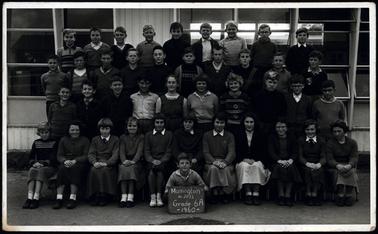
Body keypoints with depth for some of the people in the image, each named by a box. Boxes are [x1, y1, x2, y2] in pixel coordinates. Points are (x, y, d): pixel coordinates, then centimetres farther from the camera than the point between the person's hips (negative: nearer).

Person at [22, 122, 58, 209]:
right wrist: (34, 163, -8)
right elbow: (31, 157, 14)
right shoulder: (36, 143, 19)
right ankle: (29, 198, -41)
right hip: (37, 165, 3)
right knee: (32, 170, -30)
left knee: (41, 171, -34)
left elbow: (53, 159, -3)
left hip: (49, 167, -3)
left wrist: (43, 163, -16)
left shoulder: (53, 143, 8)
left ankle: (36, 198, -42)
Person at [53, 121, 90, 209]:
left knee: (75, 168, -35)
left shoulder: (85, 140, 13)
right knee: (62, 168, -32)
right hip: (66, 163, 2)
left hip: (79, 164, -2)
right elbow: (59, 155, 9)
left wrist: (75, 161, -16)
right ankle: (59, 198, -39)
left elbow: (86, 156, 1)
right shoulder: (63, 140, 19)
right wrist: (65, 161, -14)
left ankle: (73, 198, -40)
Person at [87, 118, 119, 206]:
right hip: (96, 164, 2)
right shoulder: (95, 139, 19)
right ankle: (95, 197, -24)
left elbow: (115, 154, -1)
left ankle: (104, 197, -26)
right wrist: (94, 162, -16)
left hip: (109, 164, -2)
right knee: (94, 170, -31)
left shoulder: (115, 139, 12)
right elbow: (91, 153, 7)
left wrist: (106, 163, -18)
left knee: (104, 170, -34)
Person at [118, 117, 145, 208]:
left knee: (132, 168, -33)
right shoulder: (123, 137, 17)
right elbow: (121, 151, 3)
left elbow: (139, 151, -3)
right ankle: (123, 197, -39)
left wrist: (133, 161, -22)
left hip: (136, 162, -1)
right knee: (123, 168, -32)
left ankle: (130, 197, -39)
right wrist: (124, 160, -19)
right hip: (125, 161, 1)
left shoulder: (141, 137, 11)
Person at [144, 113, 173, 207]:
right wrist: (153, 160, -11)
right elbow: (146, 151, 8)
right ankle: (153, 197, -31)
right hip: (151, 161, 1)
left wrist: (161, 161, -13)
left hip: (164, 161, -1)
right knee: (151, 171, -31)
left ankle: (159, 197, -33)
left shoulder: (169, 134, 12)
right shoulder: (148, 135, 17)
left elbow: (169, 151, 4)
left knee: (160, 170, -33)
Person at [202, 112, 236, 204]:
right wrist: (214, 161, -18)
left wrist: (225, 162, -21)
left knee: (226, 169, -33)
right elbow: (205, 152, 2)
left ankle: (224, 193, -15)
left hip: (226, 162, 0)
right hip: (211, 162, 0)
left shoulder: (230, 136, 12)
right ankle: (214, 193, -21)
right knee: (213, 168, -34)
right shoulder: (207, 135, 11)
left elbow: (231, 152, 0)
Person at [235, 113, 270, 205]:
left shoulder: (261, 136, 14)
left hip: (257, 161, 0)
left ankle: (256, 194, -36)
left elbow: (263, 152, 6)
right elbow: (236, 153, 5)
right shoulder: (238, 136, 14)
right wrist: (245, 159, -12)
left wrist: (254, 160, -10)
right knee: (245, 166, -34)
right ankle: (248, 194, -36)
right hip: (243, 161, 0)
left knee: (257, 166, -34)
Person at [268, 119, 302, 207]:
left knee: (291, 168, -31)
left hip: (289, 161, 1)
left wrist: (290, 160, -17)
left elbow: (295, 152, 5)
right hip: (276, 162, -1)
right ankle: (281, 196, -25)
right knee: (280, 168, -33)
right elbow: (271, 152, -3)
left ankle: (288, 195, -25)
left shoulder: (291, 138, 12)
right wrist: (279, 160, -20)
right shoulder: (272, 138, 8)